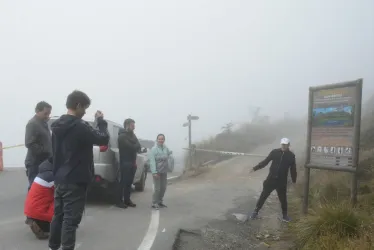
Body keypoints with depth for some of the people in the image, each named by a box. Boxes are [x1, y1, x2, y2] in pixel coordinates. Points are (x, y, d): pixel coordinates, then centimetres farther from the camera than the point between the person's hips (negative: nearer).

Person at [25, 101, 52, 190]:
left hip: (43, 162, 9)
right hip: (35, 163, -9)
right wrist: (45, 151, -22)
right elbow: (29, 144, -23)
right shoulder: (32, 124, -15)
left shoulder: (43, 123, 14)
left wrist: (50, 153, 9)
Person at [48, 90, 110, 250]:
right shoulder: (79, 126, -19)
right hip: (74, 181, -9)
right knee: (71, 219, -3)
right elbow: (103, 139, -12)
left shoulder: (57, 126, 9)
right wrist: (101, 121, 1)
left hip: (60, 178, 9)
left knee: (59, 214, 19)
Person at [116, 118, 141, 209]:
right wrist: (136, 146, 0)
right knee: (123, 182, -6)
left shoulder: (131, 135, 18)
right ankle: (120, 201, 0)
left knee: (129, 182, 10)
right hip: (125, 162, -8)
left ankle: (127, 200, 16)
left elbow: (137, 147, 11)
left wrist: (136, 147, -9)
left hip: (132, 162, 8)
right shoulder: (122, 136, -9)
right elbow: (131, 147, -18)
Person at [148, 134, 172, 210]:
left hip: (164, 172, 6)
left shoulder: (166, 148, 5)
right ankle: (154, 203, 8)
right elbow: (152, 161, -19)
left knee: (163, 187, 14)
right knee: (157, 188, -5)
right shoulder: (154, 149, -13)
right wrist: (154, 172, -25)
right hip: (157, 171, -6)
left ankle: (160, 201, 30)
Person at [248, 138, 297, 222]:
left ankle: (285, 214, 32)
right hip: (271, 179, 0)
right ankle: (256, 212, 18)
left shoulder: (291, 156, -1)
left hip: (282, 181, 0)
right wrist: (255, 168, -6)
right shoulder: (275, 152, -3)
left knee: (283, 198, 10)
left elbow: (293, 169, 5)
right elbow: (265, 161, 0)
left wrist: (294, 181, 6)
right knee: (263, 196, 5)